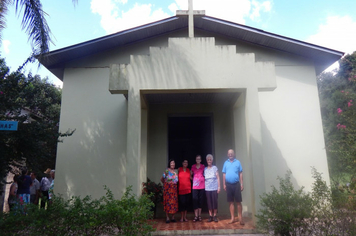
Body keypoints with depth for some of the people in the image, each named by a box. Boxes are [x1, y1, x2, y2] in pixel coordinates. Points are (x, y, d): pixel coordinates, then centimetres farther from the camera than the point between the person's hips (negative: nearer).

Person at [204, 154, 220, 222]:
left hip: (214, 188, -2)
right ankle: (210, 216, 13)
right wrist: (203, 187, -2)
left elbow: (218, 177, 0)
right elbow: (203, 178, 7)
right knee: (209, 202, 4)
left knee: (215, 201, 0)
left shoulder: (215, 168, 2)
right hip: (207, 188, 2)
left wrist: (219, 186, -5)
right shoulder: (205, 169, 7)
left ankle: (215, 216, 12)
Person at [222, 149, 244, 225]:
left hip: (236, 184, -2)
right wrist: (224, 184, 3)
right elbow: (224, 174, 8)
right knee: (231, 202, 7)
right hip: (228, 184, 2)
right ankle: (232, 218, 15)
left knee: (238, 201, 0)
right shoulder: (226, 163, 7)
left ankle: (240, 218, 8)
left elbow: (240, 174, 3)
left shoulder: (237, 162, 3)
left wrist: (242, 184, -2)